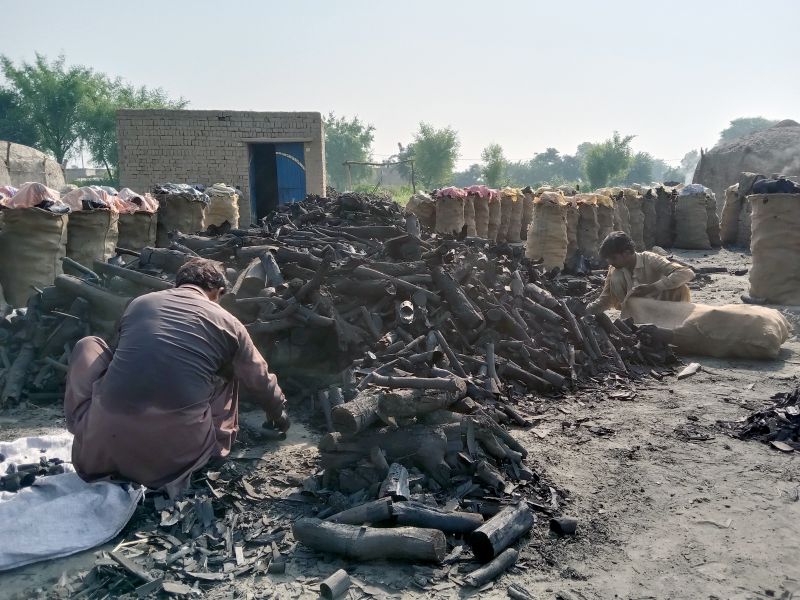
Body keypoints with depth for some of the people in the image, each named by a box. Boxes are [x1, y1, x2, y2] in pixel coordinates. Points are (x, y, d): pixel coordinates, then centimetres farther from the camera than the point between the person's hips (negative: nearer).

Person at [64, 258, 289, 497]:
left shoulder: (139, 303, 17)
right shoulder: (227, 322, 11)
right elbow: (260, 381, 25)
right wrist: (279, 414, 46)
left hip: (106, 441, 2)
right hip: (178, 451, -1)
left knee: (88, 346, 25)